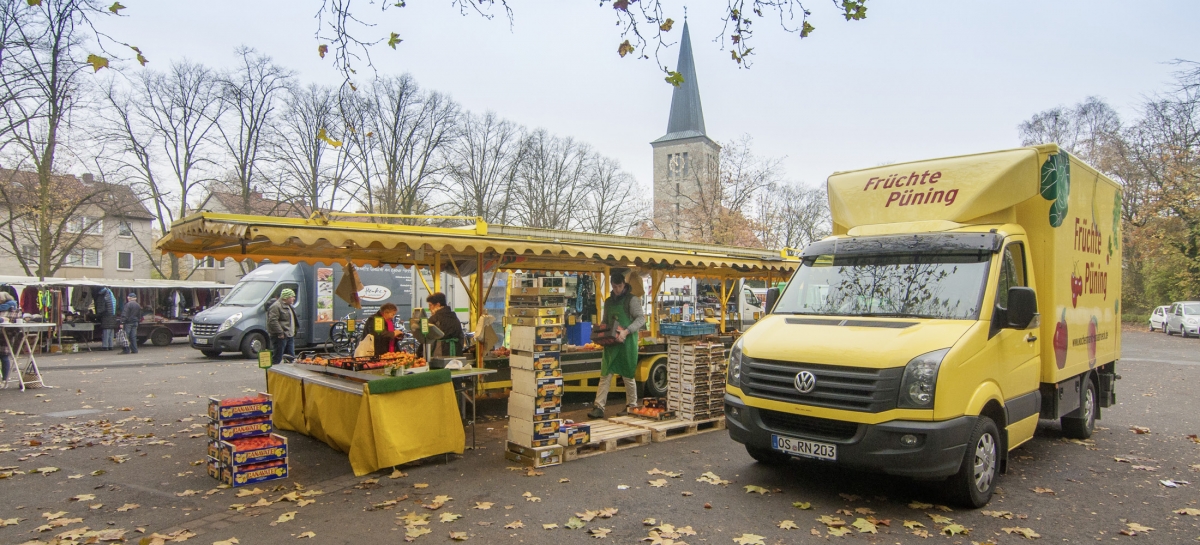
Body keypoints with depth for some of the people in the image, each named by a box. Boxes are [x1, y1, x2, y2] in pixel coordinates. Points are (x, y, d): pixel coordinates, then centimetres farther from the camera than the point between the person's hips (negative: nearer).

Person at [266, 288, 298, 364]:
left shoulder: (289, 306, 18)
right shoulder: (276, 306, -14)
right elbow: (272, 321, -23)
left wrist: (293, 331, 19)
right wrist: (280, 333, -23)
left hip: (290, 336, 10)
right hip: (280, 337, -10)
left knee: (291, 357, 13)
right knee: (277, 358, -6)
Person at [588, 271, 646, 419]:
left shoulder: (631, 300, -5)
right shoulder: (609, 301, 14)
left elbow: (641, 318, -12)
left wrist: (627, 331, -23)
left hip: (627, 343, -5)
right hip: (611, 343, 5)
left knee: (628, 376, 4)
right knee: (605, 375, 0)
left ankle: (631, 406, 18)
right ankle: (599, 407, 1)